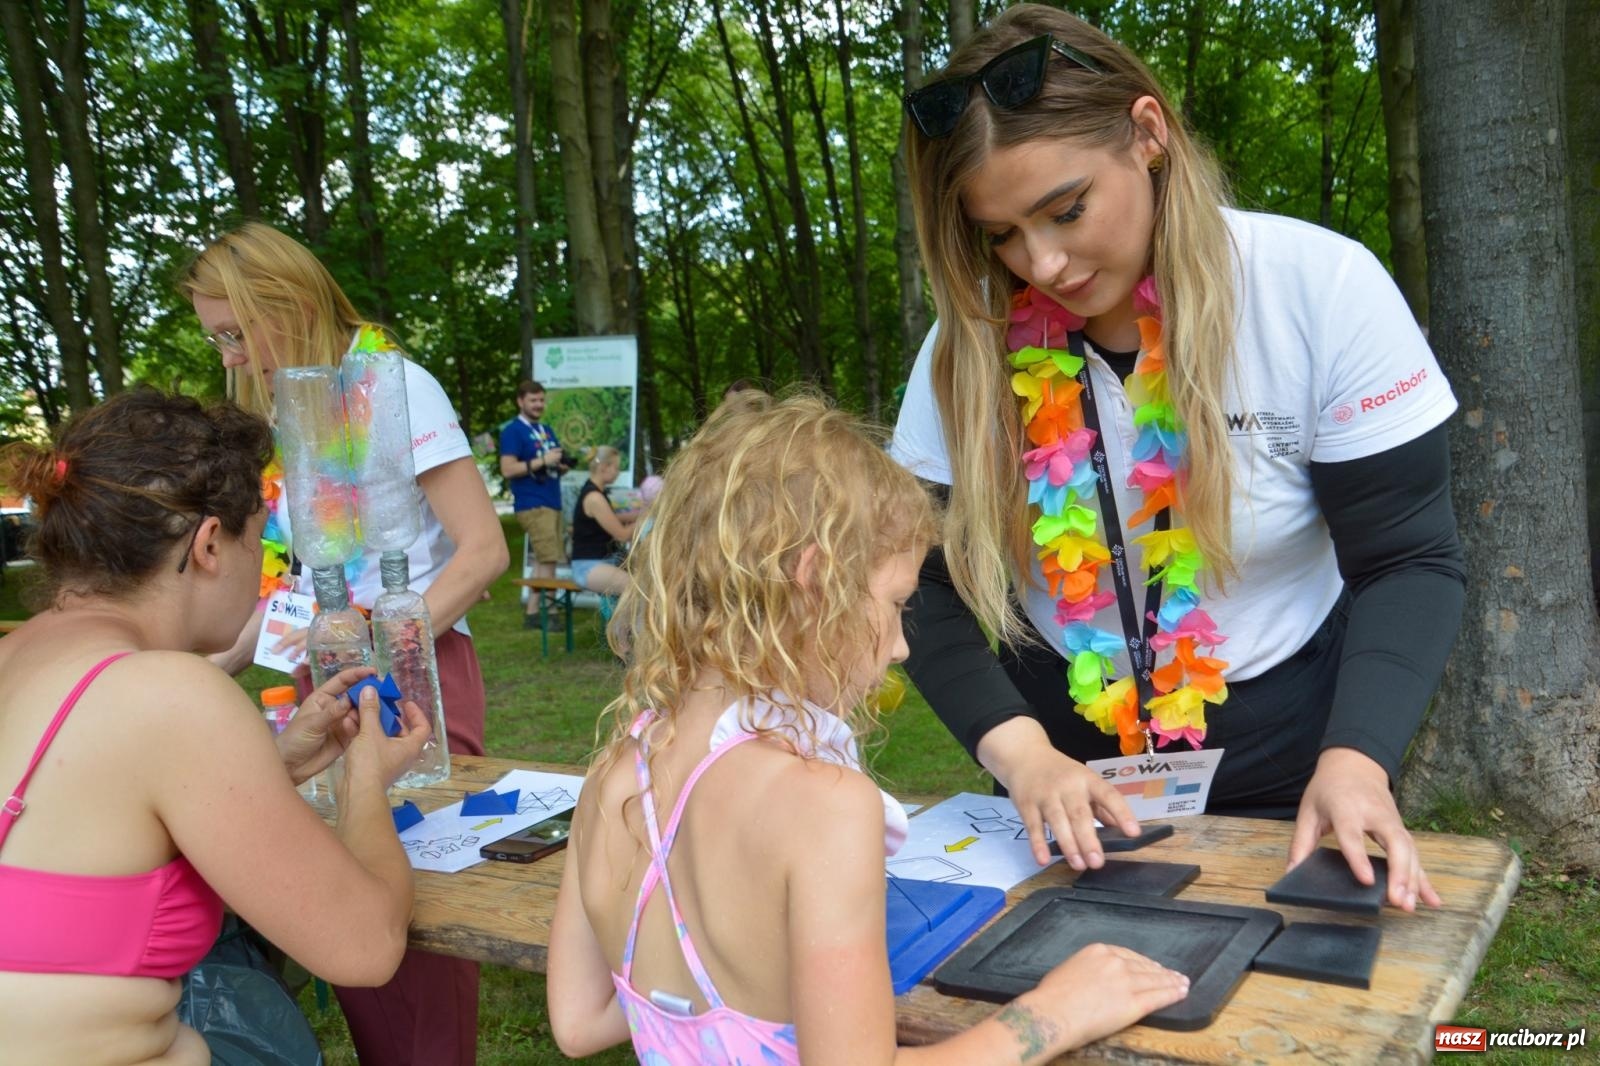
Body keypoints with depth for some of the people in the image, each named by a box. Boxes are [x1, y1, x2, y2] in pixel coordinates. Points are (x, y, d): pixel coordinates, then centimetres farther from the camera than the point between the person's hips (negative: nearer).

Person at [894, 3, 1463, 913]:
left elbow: (1407, 562, -12)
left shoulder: (1320, 289, -16)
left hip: (1289, 780, -1)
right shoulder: (975, 338, -11)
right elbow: (933, 589, -9)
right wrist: (1019, 751, -25)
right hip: (1069, 792, 2)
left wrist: (1355, 759, -27)